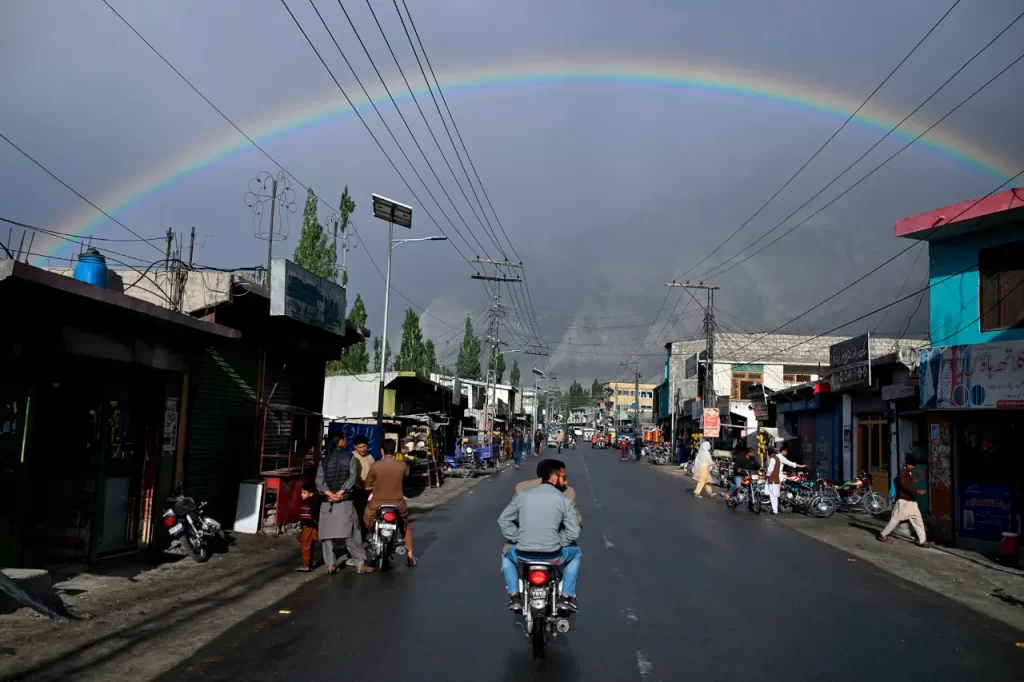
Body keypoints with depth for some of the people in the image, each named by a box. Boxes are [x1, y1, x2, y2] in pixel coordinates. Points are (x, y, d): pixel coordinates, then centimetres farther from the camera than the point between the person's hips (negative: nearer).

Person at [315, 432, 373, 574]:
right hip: (345, 501, -2)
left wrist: (329, 493, -10)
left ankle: (331, 564, 2)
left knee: (327, 534, 8)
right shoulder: (349, 457, 2)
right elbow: (352, 477, -10)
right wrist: (341, 492, -13)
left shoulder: (324, 459, 10)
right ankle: (360, 564, 2)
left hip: (327, 502, 2)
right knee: (352, 534, 2)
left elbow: (319, 480, -1)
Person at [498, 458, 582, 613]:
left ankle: (514, 597, 22)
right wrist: (557, 544, 10)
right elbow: (573, 532, -5)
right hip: (552, 556, -1)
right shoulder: (564, 500, -3)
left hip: (523, 555, 2)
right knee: (576, 553, 30)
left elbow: (503, 520, 6)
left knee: (507, 555, 36)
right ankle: (566, 597, 23)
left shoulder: (523, 495, 3)